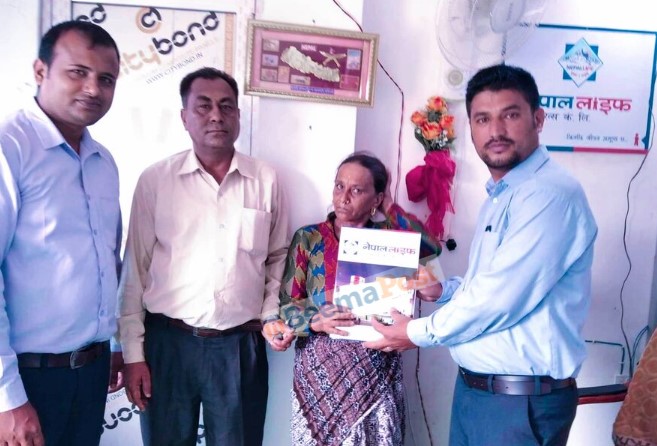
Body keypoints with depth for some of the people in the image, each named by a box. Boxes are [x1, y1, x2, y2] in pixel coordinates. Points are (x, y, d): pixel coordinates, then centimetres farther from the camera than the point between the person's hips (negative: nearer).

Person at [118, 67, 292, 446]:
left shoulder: (267, 181, 1)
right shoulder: (155, 180, -3)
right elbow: (135, 269, -1)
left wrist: (272, 316, 1)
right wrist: (133, 351, -1)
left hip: (240, 345, 1)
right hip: (168, 341, 0)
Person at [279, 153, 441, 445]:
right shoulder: (309, 238, 0)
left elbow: (431, 247, -12)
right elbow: (287, 301, -2)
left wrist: (391, 209, -4)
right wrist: (315, 321, -21)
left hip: (375, 367, 1)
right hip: (322, 364, -1)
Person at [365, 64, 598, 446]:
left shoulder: (551, 193, -21)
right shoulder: (500, 195, 11)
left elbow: (499, 298, -25)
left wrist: (417, 334, -12)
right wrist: (443, 290, 5)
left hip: (522, 401, -8)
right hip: (472, 387, 9)